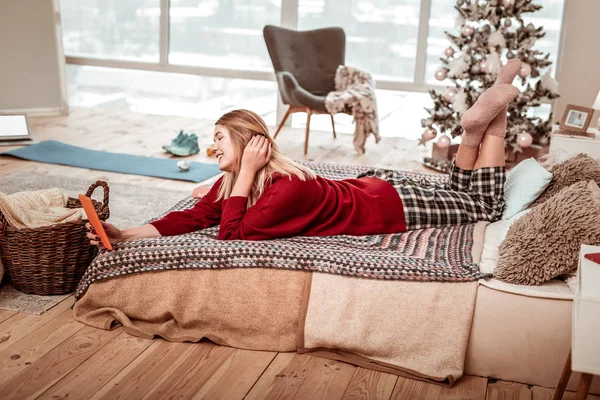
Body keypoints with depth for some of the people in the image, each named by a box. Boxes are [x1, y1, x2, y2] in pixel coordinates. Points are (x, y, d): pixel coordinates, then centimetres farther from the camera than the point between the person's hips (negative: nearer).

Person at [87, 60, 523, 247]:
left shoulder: (287, 189, -35)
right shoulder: (232, 182, -9)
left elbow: (231, 236, -38)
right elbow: (189, 219, -12)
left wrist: (245, 173, -36)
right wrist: (123, 233, -20)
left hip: (394, 203, -6)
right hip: (372, 187, 6)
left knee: (488, 205, 15)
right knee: (457, 192, 29)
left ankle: (493, 113, 19)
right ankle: (476, 128, 25)